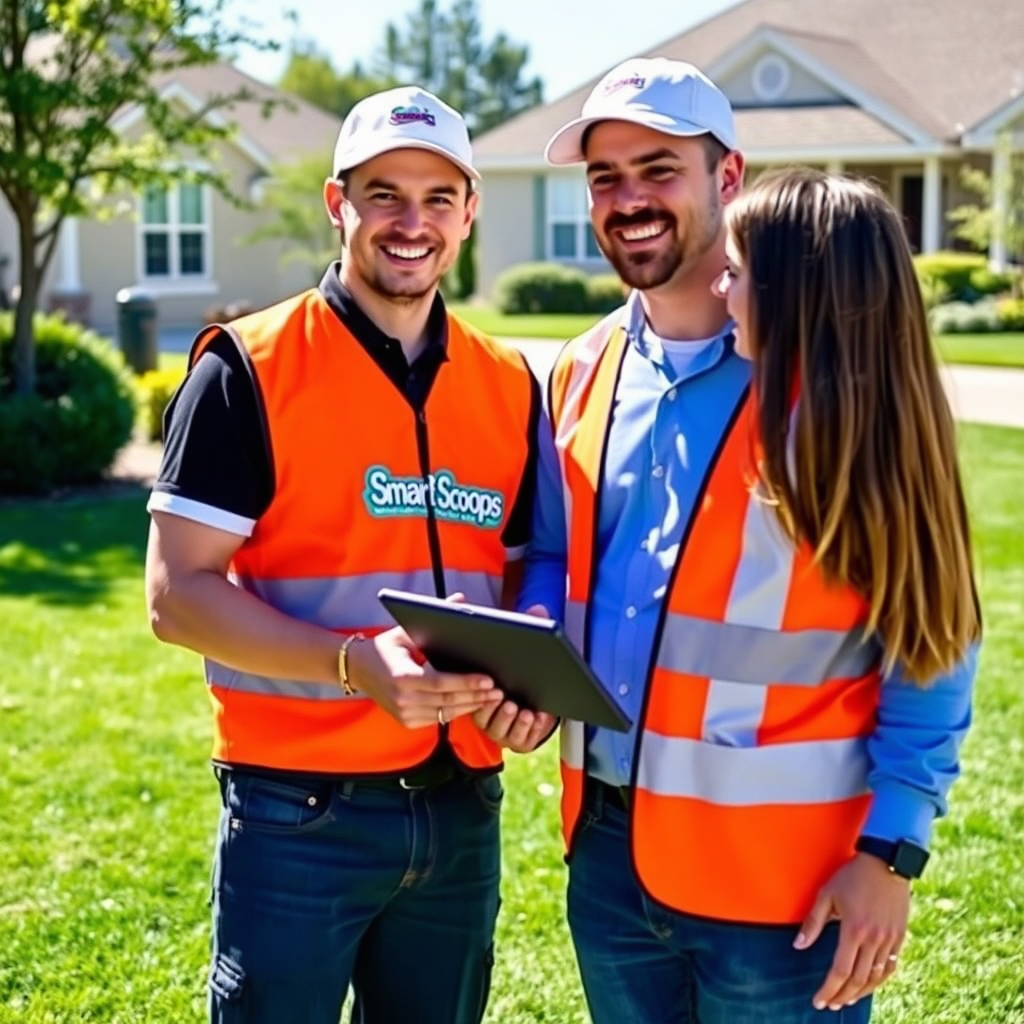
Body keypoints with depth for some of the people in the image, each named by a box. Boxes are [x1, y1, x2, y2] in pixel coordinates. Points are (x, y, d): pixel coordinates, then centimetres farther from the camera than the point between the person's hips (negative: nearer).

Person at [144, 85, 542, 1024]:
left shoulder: (509, 386, 8)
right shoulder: (248, 369, -7)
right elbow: (178, 594, -12)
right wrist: (352, 664, -24)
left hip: (462, 811, 5)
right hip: (298, 814, -5)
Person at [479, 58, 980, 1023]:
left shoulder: (837, 380, -11)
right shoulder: (582, 373, 6)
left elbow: (928, 634, -9)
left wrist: (890, 853, -14)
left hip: (782, 868, -5)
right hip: (608, 848, 5)